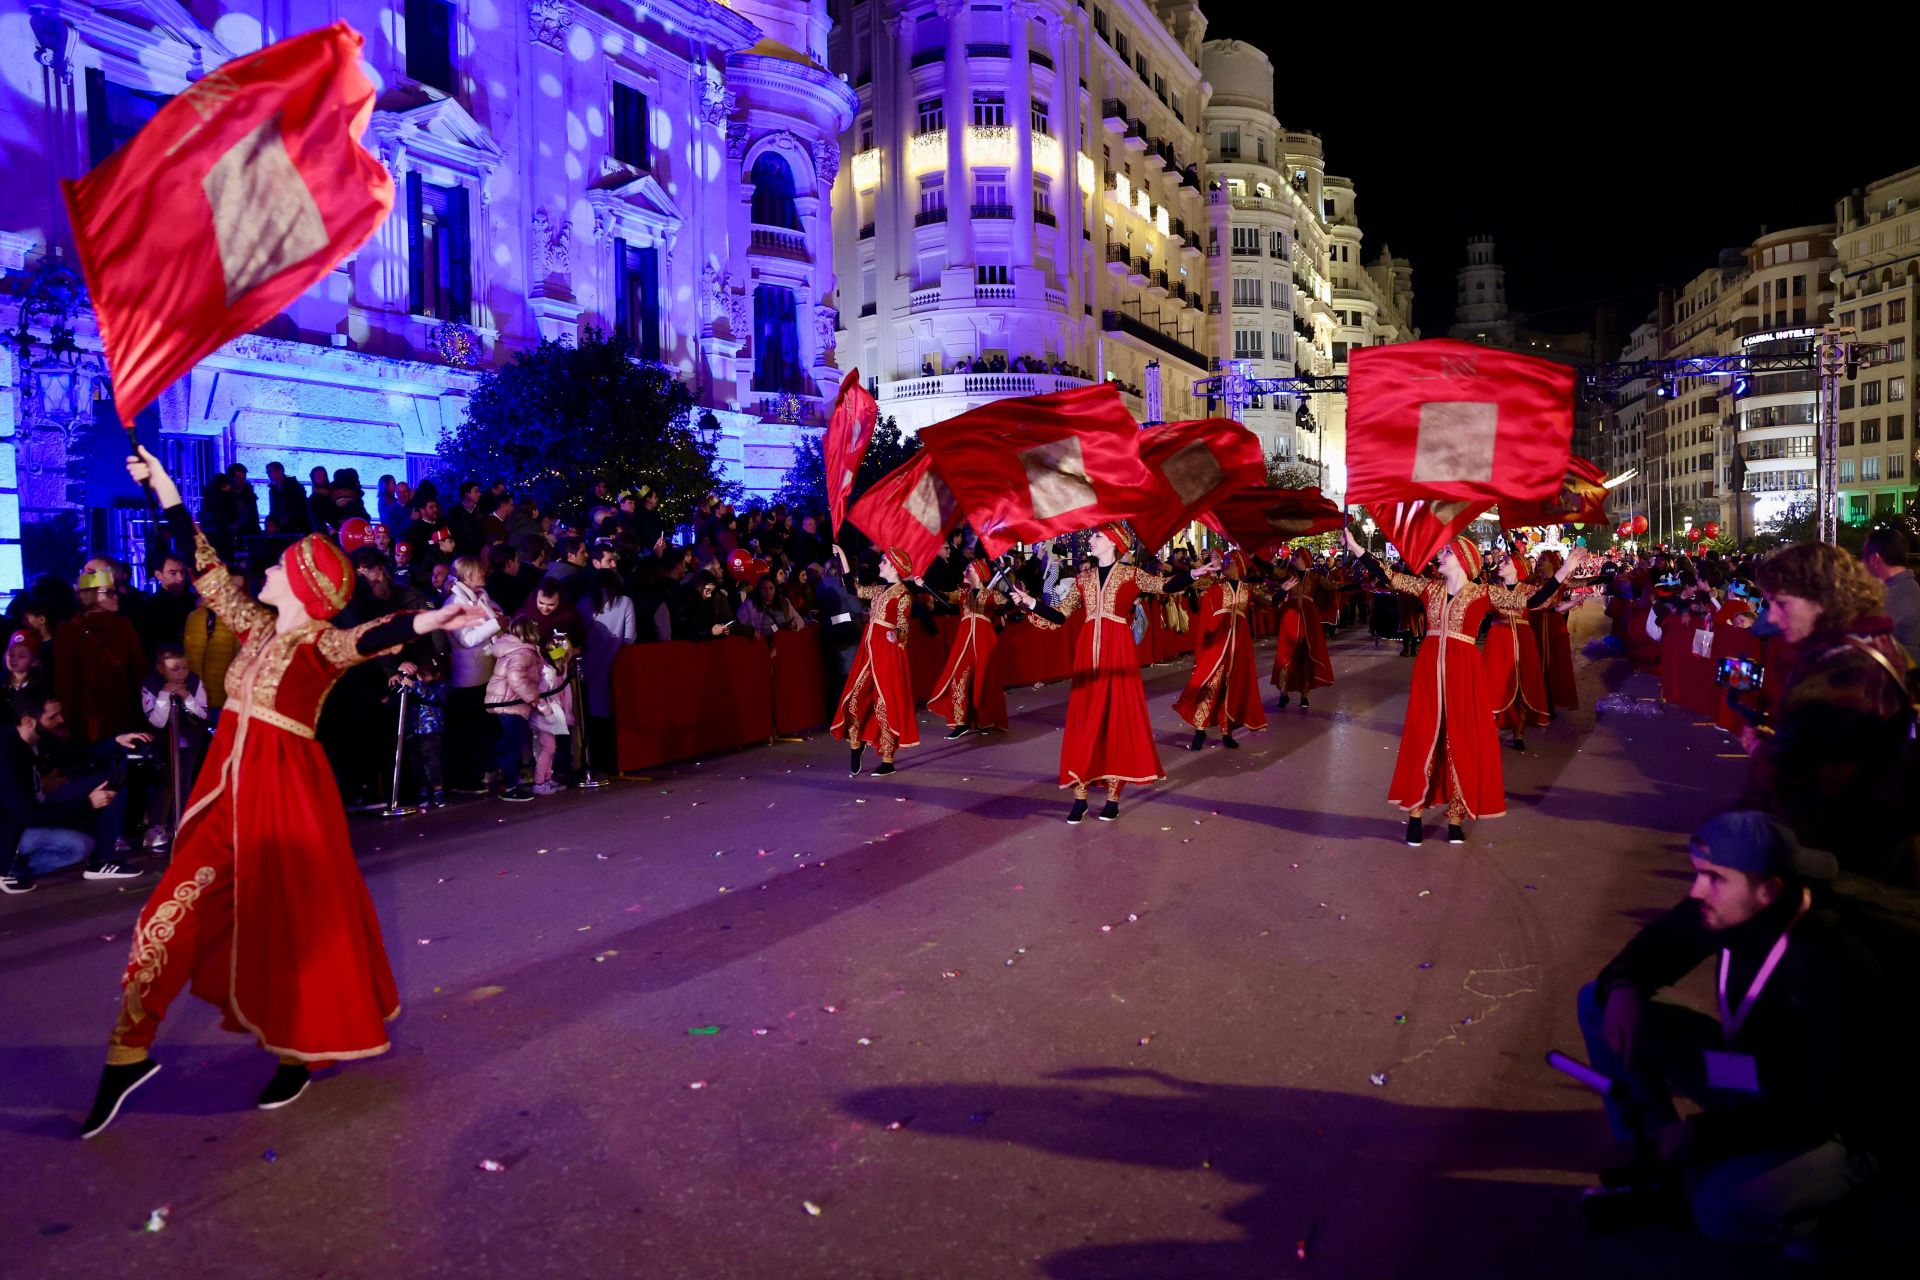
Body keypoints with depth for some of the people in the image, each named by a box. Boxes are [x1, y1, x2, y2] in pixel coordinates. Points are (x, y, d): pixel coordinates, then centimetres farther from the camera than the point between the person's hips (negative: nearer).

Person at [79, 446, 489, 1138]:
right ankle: (128, 1052, 18)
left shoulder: (321, 644, -12)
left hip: (285, 792, -7)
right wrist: (159, 480, 20)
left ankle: (300, 1053, 24)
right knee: (173, 913, 6)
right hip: (230, 788, 7)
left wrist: (431, 618, -55)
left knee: (290, 923, 5)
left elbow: (370, 637, -33)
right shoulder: (256, 627, 9)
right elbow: (204, 563, 16)